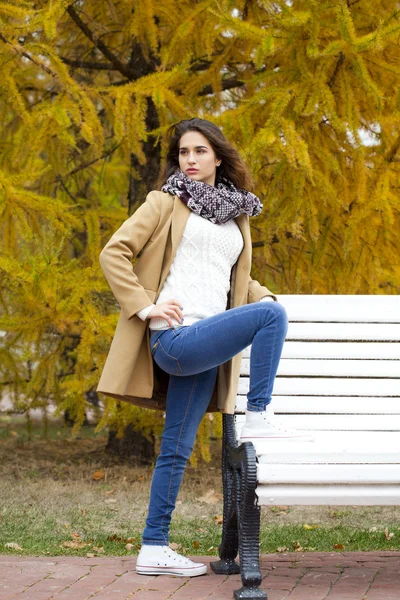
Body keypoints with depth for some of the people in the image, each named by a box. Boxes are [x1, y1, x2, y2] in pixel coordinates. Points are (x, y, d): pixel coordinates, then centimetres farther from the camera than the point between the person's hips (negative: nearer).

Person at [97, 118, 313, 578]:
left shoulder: (238, 214, 21)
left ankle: (154, 548, 10)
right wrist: (145, 306, -11)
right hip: (175, 337, -6)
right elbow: (113, 253, -1)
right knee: (270, 316, -23)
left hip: (204, 347, 6)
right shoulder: (166, 202, 5)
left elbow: (238, 280, 34)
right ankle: (259, 417, -15)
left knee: (177, 449, 5)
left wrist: (263, 297, 14)